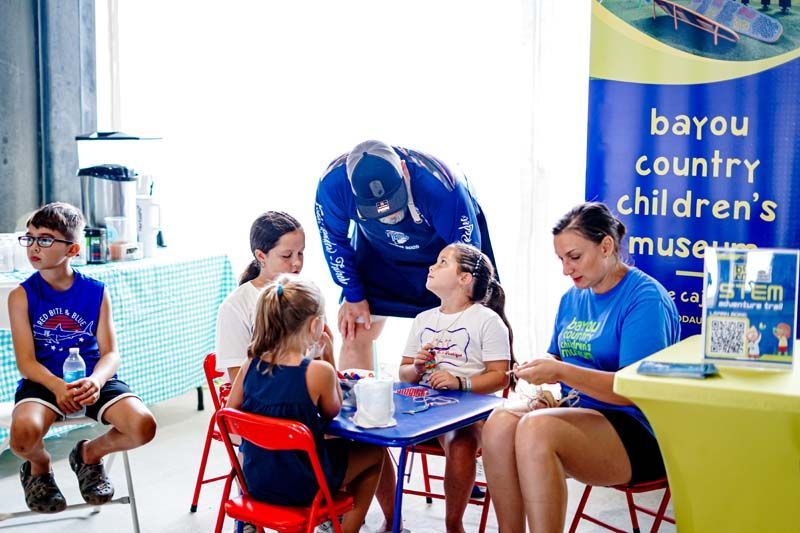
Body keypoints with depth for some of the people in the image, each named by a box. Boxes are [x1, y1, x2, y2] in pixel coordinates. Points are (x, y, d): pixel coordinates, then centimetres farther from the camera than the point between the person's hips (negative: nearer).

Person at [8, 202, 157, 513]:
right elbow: (26, 361, -6)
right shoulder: (22, 295, -1)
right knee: (24, 435, -34)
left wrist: (95, 381, -24)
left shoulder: (96, 292, 3)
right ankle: (38, 466, 8)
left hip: (93, 380, 2)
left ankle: (90, 454, 13)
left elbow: (110, 353, -1)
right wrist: (58, 387, -26)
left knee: (143, 426, -23)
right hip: (45, 382, -2)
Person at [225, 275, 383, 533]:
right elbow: (332, 412, -4)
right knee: (373, 452, 21)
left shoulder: (252, 364, -9)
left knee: (335, 444, 33)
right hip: (299, 487, -6)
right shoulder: (317, 371, -23)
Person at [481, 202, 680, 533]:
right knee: (500, 422, -23)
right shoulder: (572, 298, 14)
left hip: (637, 435, -7)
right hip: (578, 417, 7)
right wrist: (540, 370, 0)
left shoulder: (646, 298, -9)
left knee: (536, 428, -33)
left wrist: (562, 372, -23)